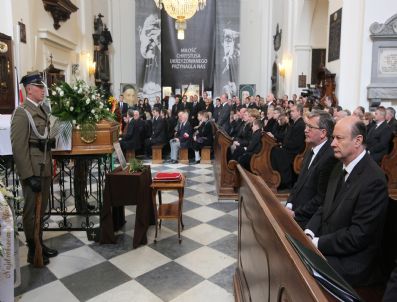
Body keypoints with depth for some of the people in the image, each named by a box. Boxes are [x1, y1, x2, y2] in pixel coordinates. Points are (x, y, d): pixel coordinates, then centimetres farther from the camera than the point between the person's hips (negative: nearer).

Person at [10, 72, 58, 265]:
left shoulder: (41, 110, 12)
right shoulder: (22, 113, -12)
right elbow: (18, 147, -17)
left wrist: (50, 166, 13)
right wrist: (29, 175, -20)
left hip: (45, 169, 8)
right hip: (33, 171, -8)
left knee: (41, 209, 17)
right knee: (32, 211, 6)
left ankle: (39, 244, 33)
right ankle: (33, 251, 21)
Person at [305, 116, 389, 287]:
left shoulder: (373, 180, -22)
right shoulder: (341, 166, 5)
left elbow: (359, 235, -22)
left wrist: (317, 243, -19)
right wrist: (309, 232, -5)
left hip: (350, 262, -7)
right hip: (324, 245, 7)